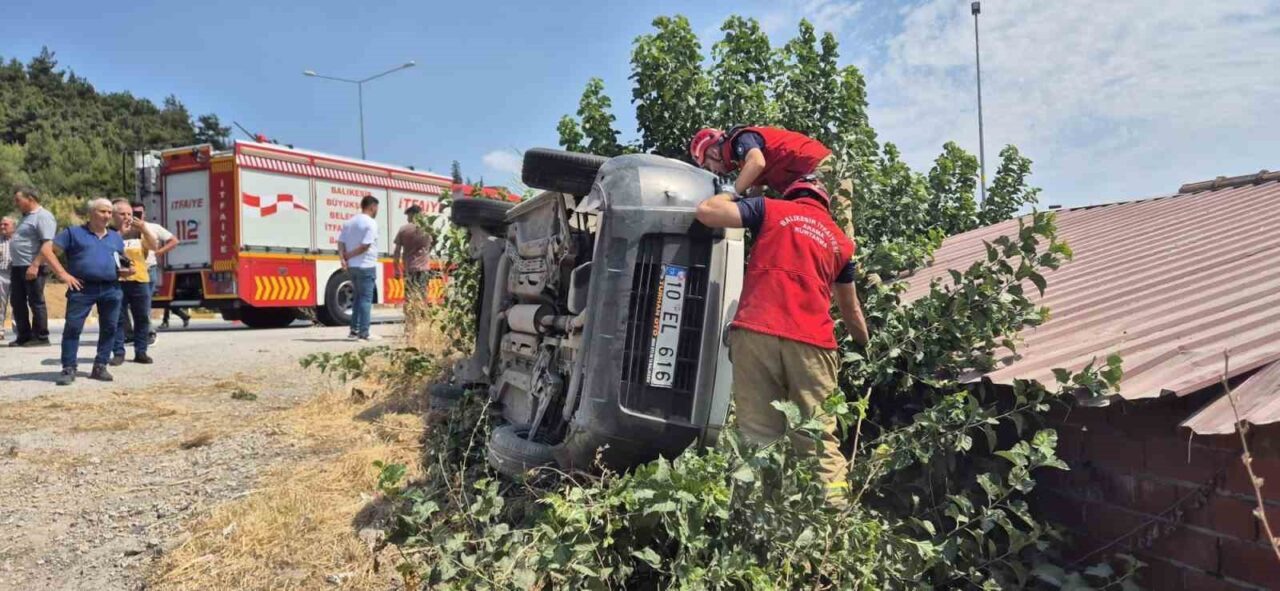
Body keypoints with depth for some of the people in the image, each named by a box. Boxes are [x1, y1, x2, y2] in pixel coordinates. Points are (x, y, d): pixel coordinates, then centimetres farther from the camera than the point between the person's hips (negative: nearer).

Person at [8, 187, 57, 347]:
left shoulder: (43, 216, -13)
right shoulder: (26, 216, 18)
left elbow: (48, 245, -22)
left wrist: (34, 265, -26)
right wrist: (13, 261, 20)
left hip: (32, 267, -10)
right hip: (17, 267, 10)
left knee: (36, 302, -3)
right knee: (17, 302, 11)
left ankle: (41, 337, 3)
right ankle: (24, 336, 18)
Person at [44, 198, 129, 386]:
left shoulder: (116, 237, 19)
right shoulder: (74, 233, 6)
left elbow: (121, 263, 27)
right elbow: (48, 249, 3)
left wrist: (126, 271, 3)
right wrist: (63, 274, -6)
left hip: (111, 289, 4)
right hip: (82, 288, -4)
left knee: (109, 328, 4)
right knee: (72, 327, -6)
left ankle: (100, 366, 14)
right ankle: (69, 369, 0)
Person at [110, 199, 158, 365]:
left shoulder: (140, 233, 13)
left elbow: (154, 246, -3)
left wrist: (144, 229, -16)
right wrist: (120, 234, -16)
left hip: (140, 280, 3)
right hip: (116, 281, -3)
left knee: (142, 317, 5)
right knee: (117, 318, 0)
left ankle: (141, 352, 13)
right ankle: (118, 353, 6)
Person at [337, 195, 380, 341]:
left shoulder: (349, 222, 13)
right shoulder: (370, 223, -12)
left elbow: (340, 243, 6)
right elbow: (365, 246, -18)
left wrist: (343, 259, -4)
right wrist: (348, 256, -7)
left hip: (352, 266, 8)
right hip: (366, 266, -7)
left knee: (358, 297, 16)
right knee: (366, 299, -3)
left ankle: (354, 330, 15)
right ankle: (364, 333, -4)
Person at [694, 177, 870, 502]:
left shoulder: (770, 209, 17)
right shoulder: (841, 241, 26)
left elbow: (706, 211, 10)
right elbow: (851, 312, 33)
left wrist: (732, 192, 31)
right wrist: (867, 347, 51)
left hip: (756, 332, -2)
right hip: (812, 342, 2)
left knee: (759, 439, -1)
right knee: (820, 444, 5)